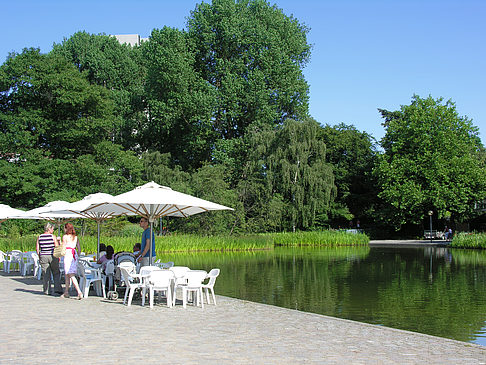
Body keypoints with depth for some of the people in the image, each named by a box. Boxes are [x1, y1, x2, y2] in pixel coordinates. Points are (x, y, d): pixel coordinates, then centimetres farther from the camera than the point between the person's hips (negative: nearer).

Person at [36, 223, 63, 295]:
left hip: (43, 257, 3)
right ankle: (57, 288, 2)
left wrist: (39, 257, 12)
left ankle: (47, 290, 7)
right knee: (56, 273, 10)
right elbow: (57, 247, -10)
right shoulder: (53, 237, -7)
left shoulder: (39, 237, 3)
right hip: (53, 256, -2)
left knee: (46, 275, 7)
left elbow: (37, 249, 4)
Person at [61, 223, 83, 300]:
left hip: (68, 254, -7)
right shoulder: (75, 237, 13)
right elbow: (79, 249, 12)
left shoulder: (65, 236, -3)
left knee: (71, 275, -9)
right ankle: (66, 292, 22)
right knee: (67, 274, 17)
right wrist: (77, 256, 23)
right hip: (74, 255, 7)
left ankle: (79, 292, -22)